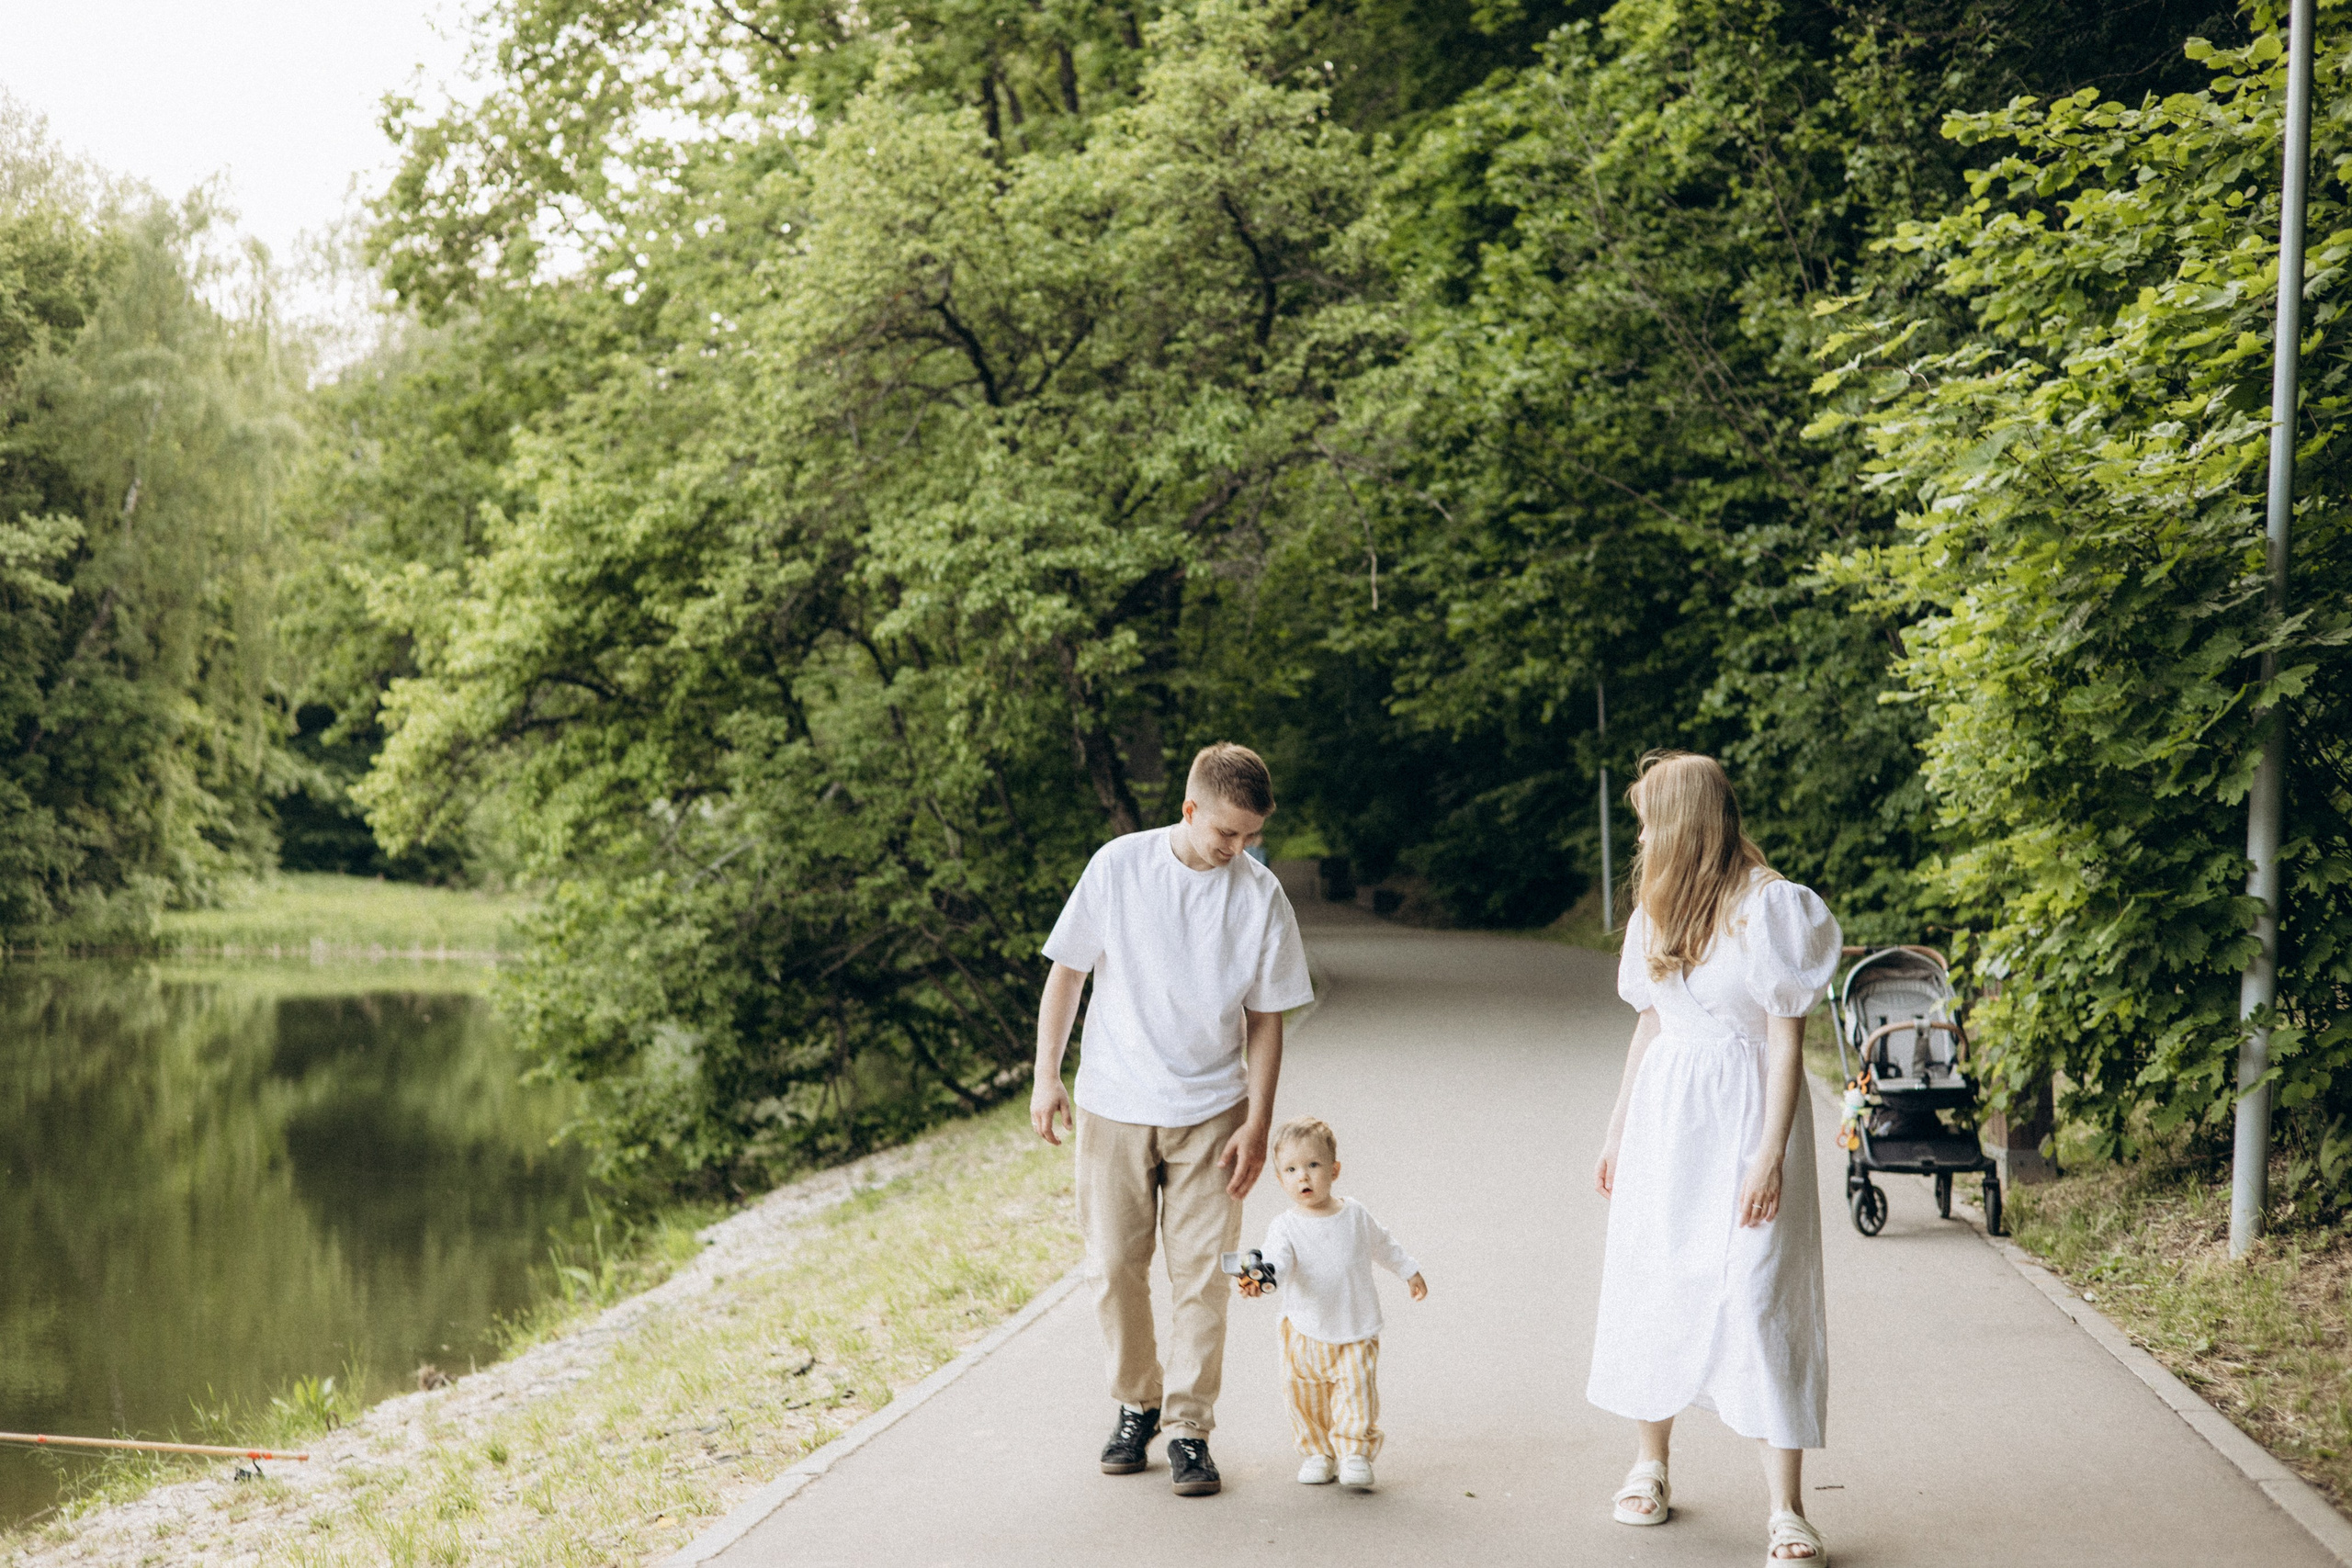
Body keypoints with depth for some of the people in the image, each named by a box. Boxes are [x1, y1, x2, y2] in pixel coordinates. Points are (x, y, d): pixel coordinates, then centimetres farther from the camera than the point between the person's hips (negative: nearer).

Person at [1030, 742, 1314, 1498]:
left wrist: (1257, 1124, -2)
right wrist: (1046, 1077, -2)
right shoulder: (1118, 866, -7)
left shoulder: (1261, 895, -4)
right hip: (1113, 1105, 0)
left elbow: (1265, 1019, 2)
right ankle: (1136, 1403, 24)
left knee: (1202, 1272, -2)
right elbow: (1067, 971, 2)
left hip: (1210, 1112, 0)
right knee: (1114, 1265, 5)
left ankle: (1189, 1428, 7)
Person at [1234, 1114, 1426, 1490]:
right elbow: (1277, 1260, -30)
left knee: (1357, 1393, -5)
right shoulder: (1286, 1226, -12)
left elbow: (1382, 1245, 17)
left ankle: (1356, 1453, 7)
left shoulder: (1356, 1215, -2)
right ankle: (1316, 1452, 24)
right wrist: (1259, 1280, -51)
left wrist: (1409, 1271, 28)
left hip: (1357, 1332, 0)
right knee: (1306, 1399, 7)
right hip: (1305, 1332, 0)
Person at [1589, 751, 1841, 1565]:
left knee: (1756, 1296, -9)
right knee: (1650, 1281, 8)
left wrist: (1772, 1152, -17)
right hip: (1662, 1112, 7)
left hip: (1744, 1110, -7)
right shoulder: (1659, 906, 12)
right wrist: (1618, 1130, 17)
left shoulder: (1769, 905, -11)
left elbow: (1787, 1040, -12)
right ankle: (1650, 1467, 24)